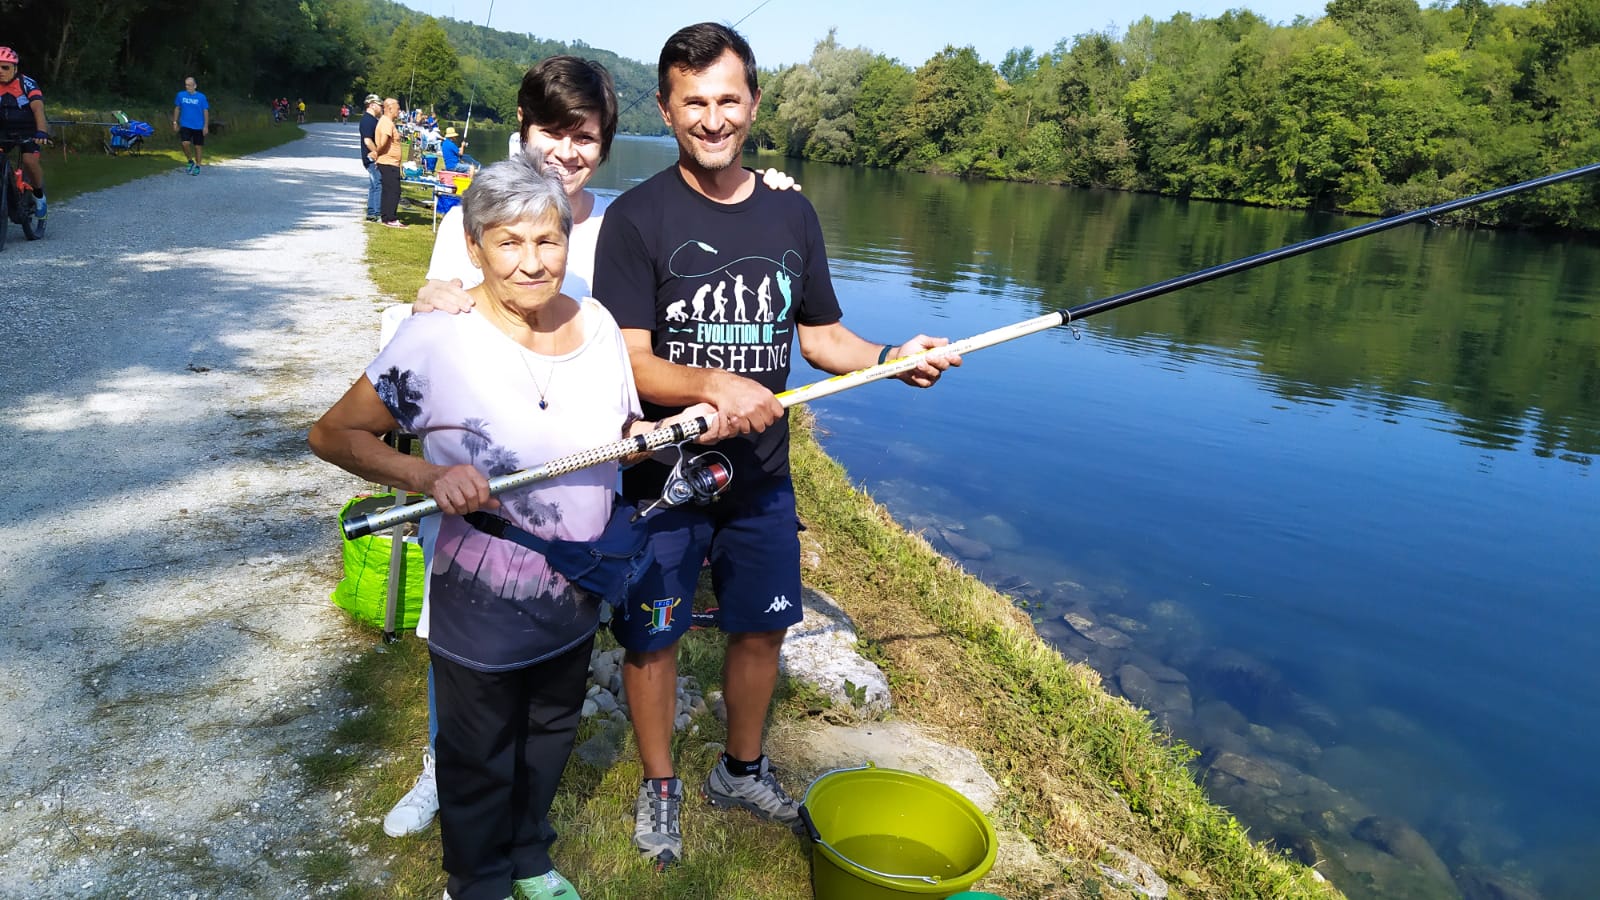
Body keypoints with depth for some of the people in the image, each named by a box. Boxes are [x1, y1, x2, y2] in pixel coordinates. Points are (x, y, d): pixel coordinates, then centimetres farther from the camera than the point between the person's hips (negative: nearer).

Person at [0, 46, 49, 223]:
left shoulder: (27, 84, -19)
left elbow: (38, 108, -33)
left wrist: (41, 132, -50)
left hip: (28, 130, -3)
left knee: (30, 161, -26)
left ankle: (39, 194, 1)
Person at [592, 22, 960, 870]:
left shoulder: (790, 214, 3)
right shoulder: (637, 218, -12)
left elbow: (820, 334, 9)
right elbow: (626, 362, -18)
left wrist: (890, 357, -10)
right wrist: (713, 385, -35)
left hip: (761, 477, 4)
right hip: (661, 476, -4)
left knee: (760, 628, 17)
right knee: (652, 637, 10)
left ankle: (742, 769, 42)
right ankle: (659, 786, 36)